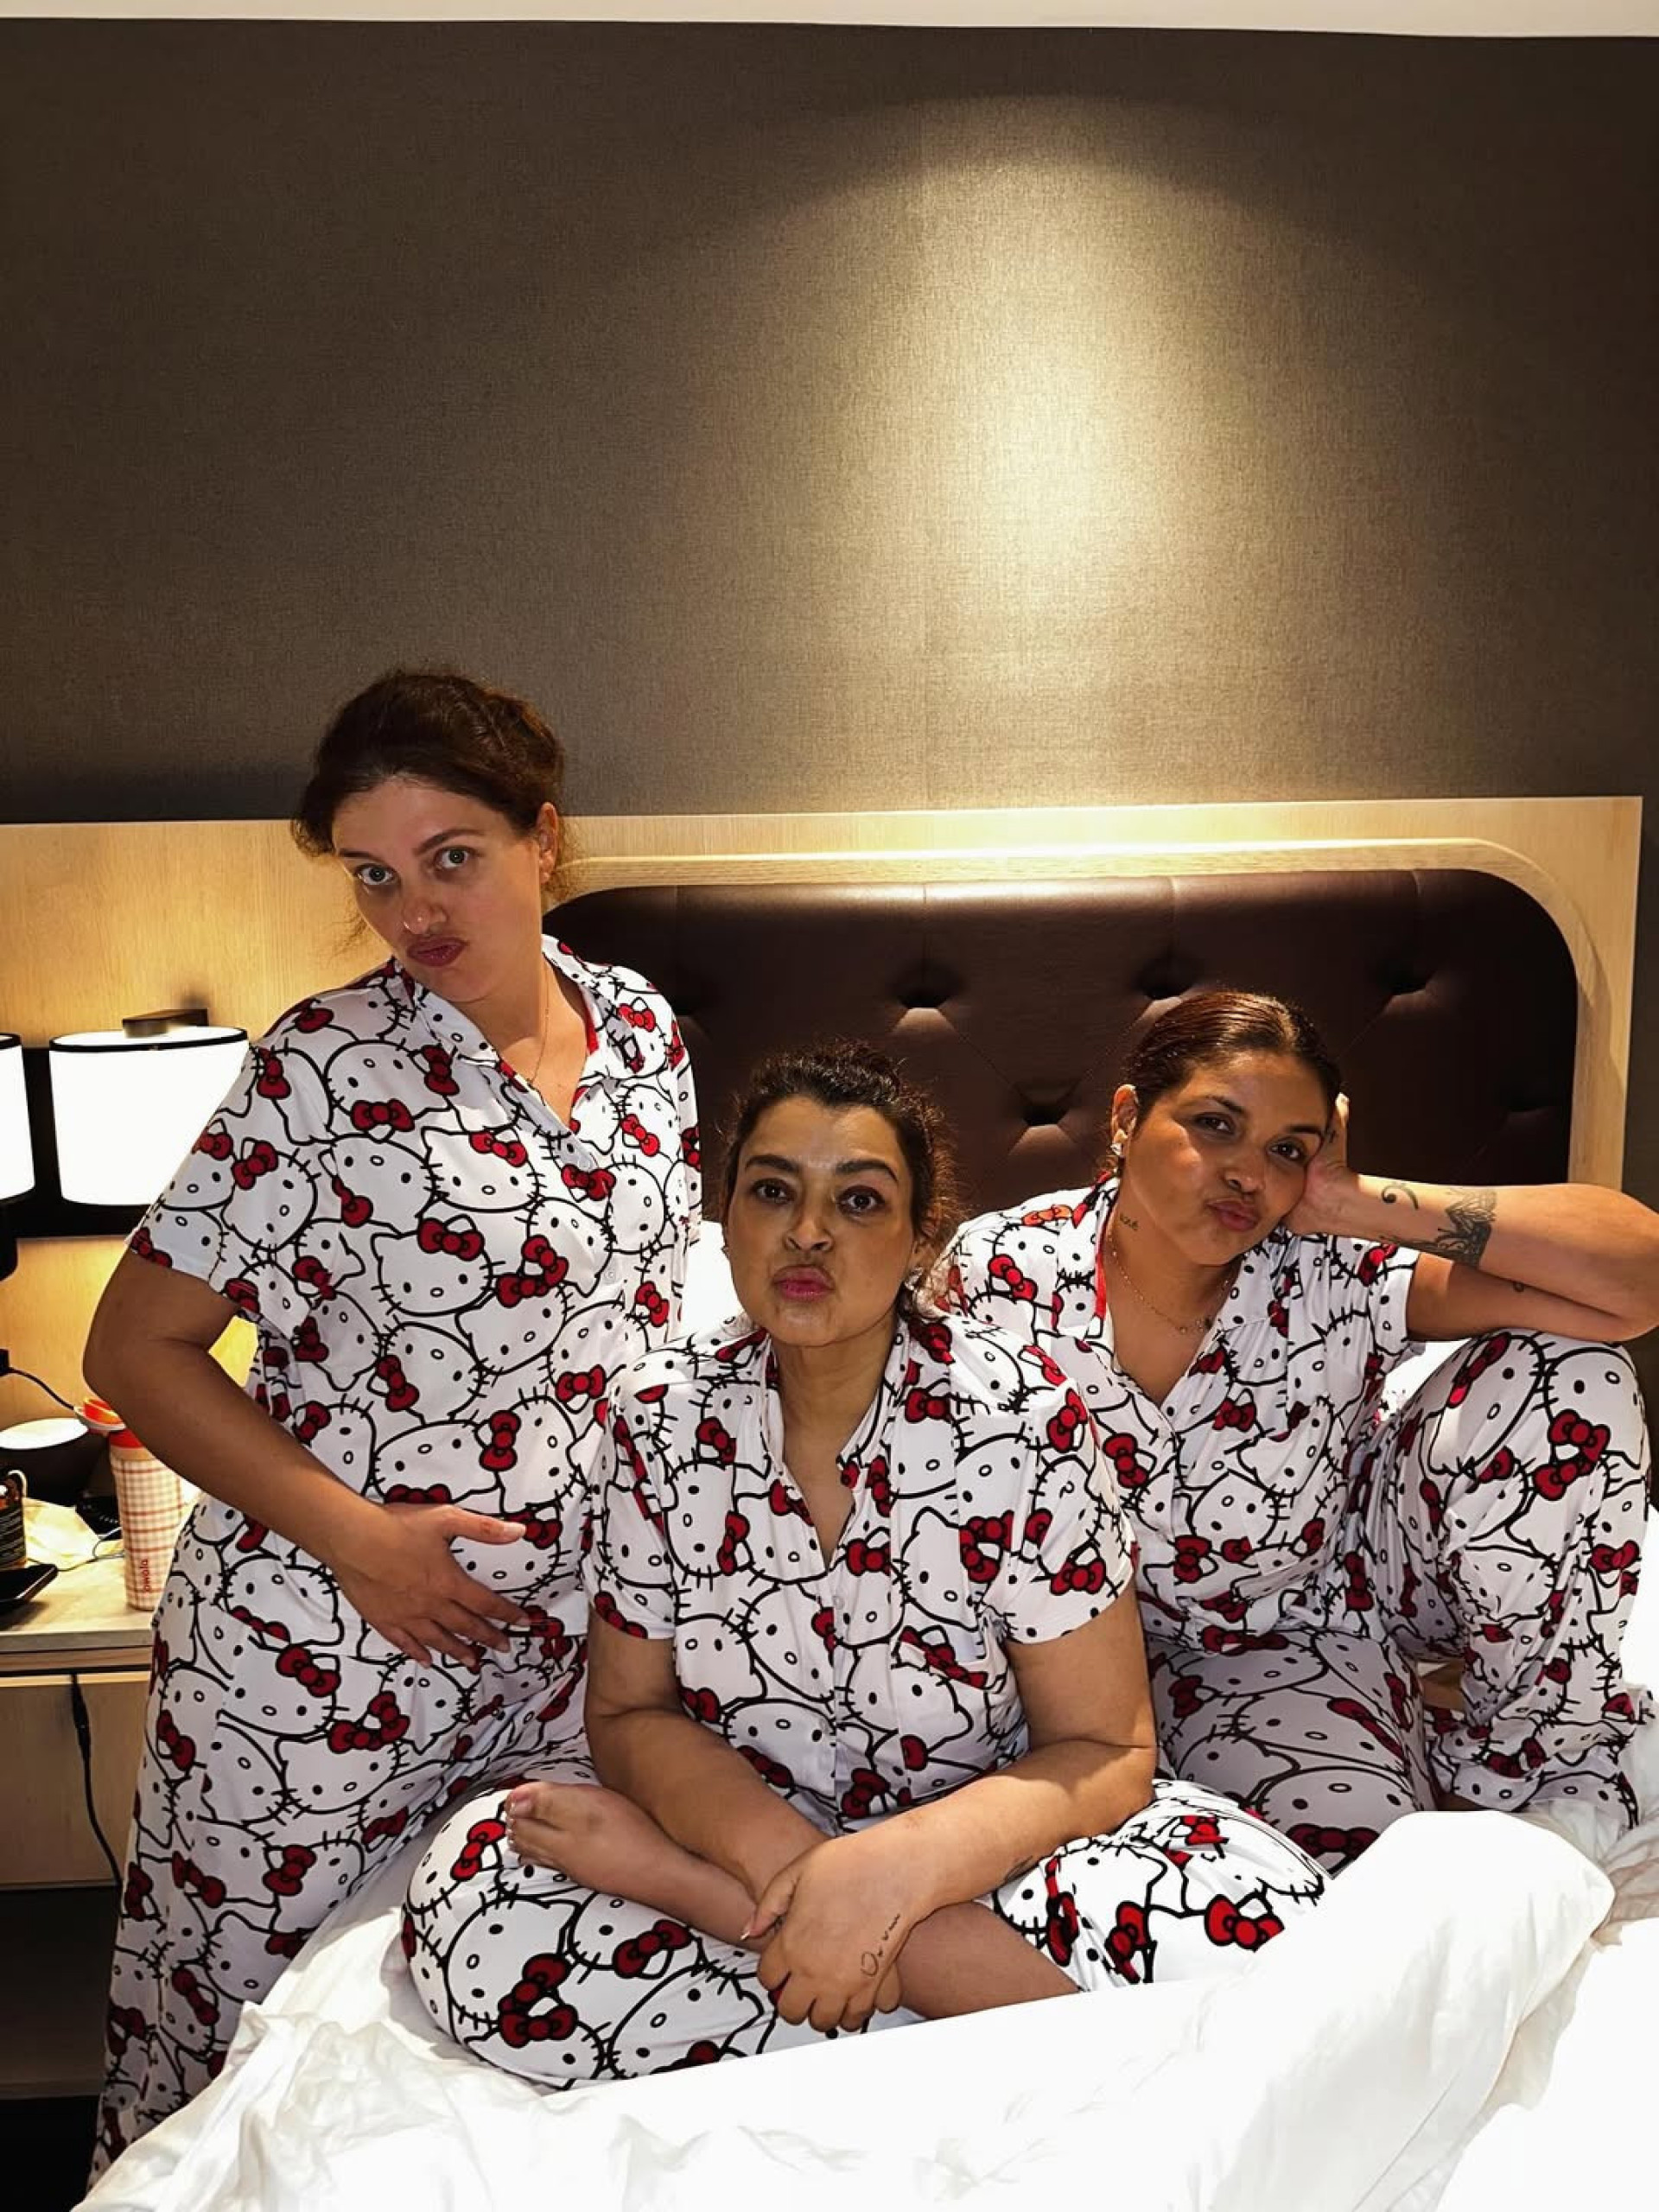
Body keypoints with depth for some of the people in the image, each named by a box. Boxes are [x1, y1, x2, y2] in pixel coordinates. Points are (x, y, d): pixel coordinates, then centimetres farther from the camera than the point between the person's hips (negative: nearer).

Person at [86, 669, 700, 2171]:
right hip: (321, 1650, -4)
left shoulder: (642, 1028, 1)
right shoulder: (329, 1066, -14)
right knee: (241, 2045, 14)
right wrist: (355, 1534, -17)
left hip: (568, 1643, 4)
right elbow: (136, 1347, -9)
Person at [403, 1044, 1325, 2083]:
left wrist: (886, 1872, -30)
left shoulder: (1022, 1420, -17)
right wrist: (783, 1858, -23)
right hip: (759, 1832, 2)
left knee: (1244, 1925, -31)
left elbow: (1103, 1752, -14)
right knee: (470, 1900, -23)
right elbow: (631, 1710, -3)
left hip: (978, 1836, -1)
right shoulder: (662, 1415, -8)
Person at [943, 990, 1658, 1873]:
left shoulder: (1337, 1273, -25)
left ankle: (1537, 1747, 0)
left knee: (1567, 1376, -23)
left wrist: (1360, 1204, -35)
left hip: (1365, 1571, 1)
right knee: (1352, 1833, -29)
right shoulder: (999, 1271, -22)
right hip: (1188, 1652, -1)